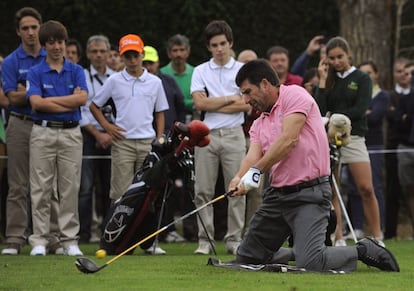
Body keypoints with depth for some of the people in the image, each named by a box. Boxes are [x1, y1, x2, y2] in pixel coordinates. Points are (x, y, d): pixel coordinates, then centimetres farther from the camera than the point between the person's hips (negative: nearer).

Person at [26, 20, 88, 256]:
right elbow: (36, 103, -13)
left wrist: (50, 100, -10)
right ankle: (39, 241, 3)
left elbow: (82, 98, -9)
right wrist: (69, 102, -11)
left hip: (71, 133, 1)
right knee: (41, 189, 0)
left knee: (70, 189, 2)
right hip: (43, 132, -1)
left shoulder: (76, 71, 7)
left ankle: (70, 240, 6)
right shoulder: (35, 73, 3)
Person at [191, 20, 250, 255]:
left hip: (234, 135, -1)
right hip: (206, 135, 1)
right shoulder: (201, 72, 9)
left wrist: (212, 104, -5)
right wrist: (230, 99, -5)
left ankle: (234, 239, 4)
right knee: (203, 190, 0)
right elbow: (200, 103, -3)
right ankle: (205, 240, 5)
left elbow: (247, 105, -4)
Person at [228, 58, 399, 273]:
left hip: (309, 194, -8)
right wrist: (239, 178, -23)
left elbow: (289, 139, -19)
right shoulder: (258, 124, 17)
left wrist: (257, 170, -21)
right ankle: (296, 254, 28)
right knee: (245, 260, 8)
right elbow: (254, 155, -1)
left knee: (310, 265, -24)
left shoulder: (294, 95, -6)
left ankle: (363, 250, 0)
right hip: (276, 195, 8)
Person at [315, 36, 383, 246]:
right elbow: (320, 110, -2)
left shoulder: (362, 79, 4)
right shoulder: (329, 80, 11)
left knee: (366, 190, -10)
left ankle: (377, 239, -3)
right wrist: (323, 80, -2)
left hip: (353, 138, -2)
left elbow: (359, 110, -8)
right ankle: (338, 240, 4)